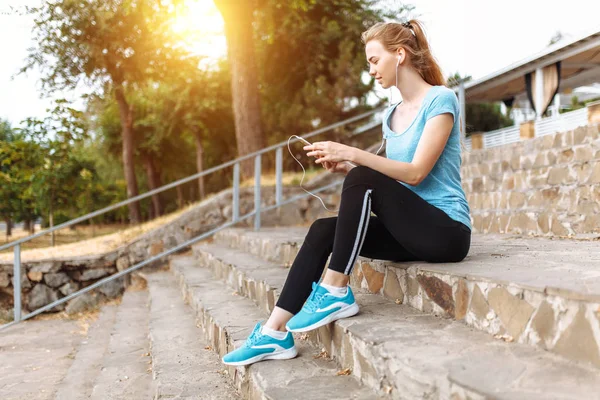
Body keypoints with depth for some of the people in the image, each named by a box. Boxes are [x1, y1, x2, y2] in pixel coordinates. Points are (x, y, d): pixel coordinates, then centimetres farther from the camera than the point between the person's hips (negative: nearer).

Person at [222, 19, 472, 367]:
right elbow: (390, 183, 12)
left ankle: (336, 292, -20)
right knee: (322, 230, -12)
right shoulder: (392, 115, 15)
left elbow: (416, 173, -17)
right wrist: (346, 168, -4)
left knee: (362, 179, -27)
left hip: (447, 230, -7)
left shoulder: (441, 99, -7)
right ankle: (275, 333, -15)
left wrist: (352, 154, -22)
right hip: (410, 229, 7)